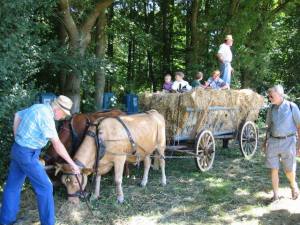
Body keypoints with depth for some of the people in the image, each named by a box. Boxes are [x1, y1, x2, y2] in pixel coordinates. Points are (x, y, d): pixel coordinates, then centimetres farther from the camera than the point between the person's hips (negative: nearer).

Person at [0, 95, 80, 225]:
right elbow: (57, 144, -23)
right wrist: (72, 164, -18)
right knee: (45, 187, 0)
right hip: (28, 154, -9)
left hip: (17, 149, 10)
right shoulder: (46, 116, -22)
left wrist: (18, 138, 20)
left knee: (12, 186, 17)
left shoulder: (37, 107, 5)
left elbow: (17, 115, 20)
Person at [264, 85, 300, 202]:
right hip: (273, 141, 3)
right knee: (274, 169, 3)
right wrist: (265, 142, 17)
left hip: (288, 141, -3)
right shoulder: (271, 108, 7)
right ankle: (275, 194, 16)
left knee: (289, 170, 7)